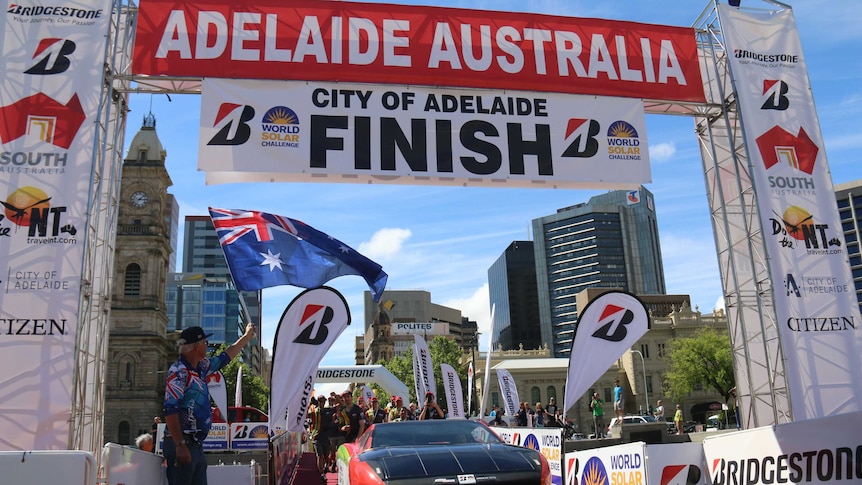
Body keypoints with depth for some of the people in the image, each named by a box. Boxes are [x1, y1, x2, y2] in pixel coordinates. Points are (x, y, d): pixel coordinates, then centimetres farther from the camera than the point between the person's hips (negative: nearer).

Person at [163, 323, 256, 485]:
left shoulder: (201, 368, 14)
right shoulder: (178, 371, -12)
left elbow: (224, 357, 32)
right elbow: (170, 410, -20)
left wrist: (247, 336, 41)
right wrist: (180, 445, -26)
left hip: (196, 445, 9)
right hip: (182, 444, -9)